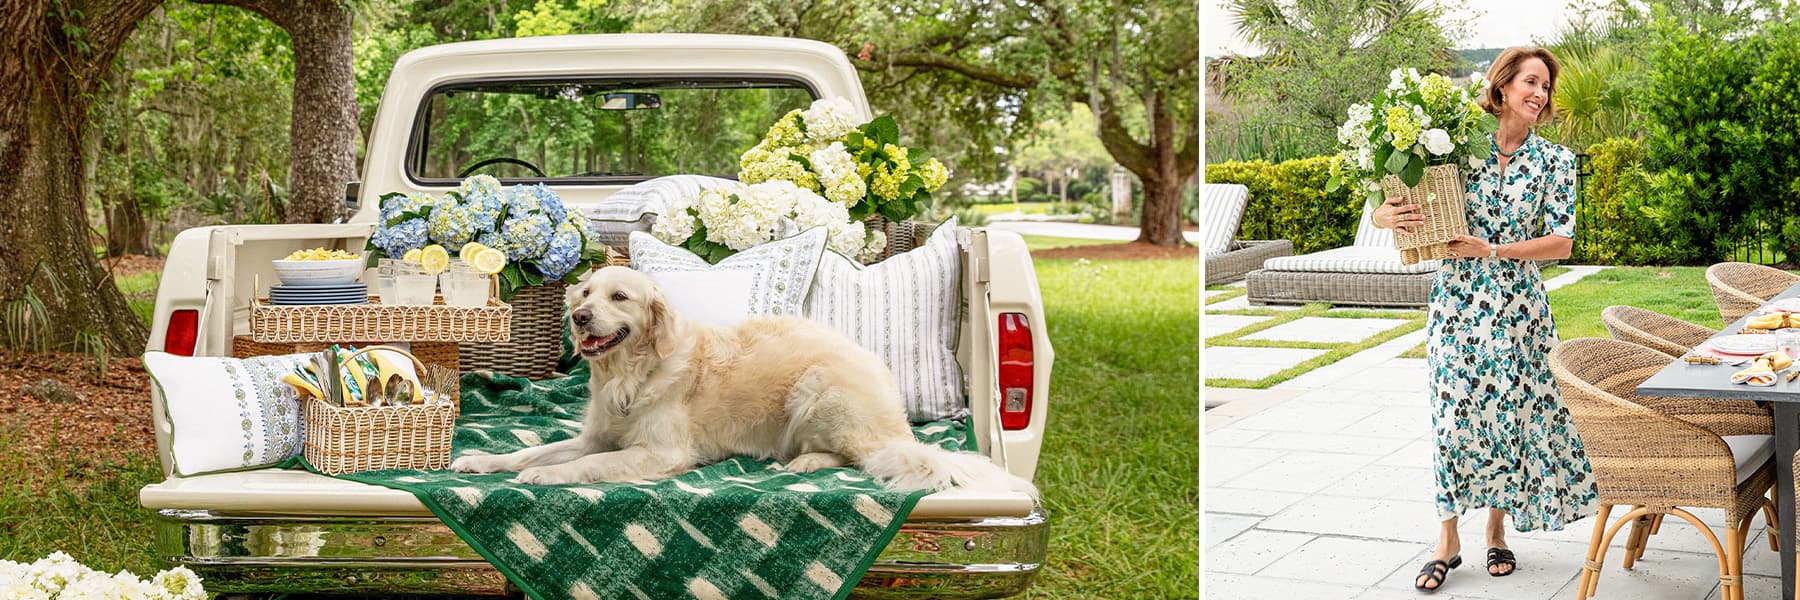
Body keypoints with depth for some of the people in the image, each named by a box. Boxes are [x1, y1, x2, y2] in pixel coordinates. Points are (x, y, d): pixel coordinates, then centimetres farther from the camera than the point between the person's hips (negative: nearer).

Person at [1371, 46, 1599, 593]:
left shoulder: (1554, 161, 2)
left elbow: (1561, 242, -6)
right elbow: (1389, 210, 4)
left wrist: (1491, 249, -16)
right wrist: (1386, 216, -20)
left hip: (1517, 307, 0)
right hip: (1458, 301, 0)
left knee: (1509, 414, 5)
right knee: (1454, 414, 0)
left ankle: (1497, 531, 22)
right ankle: (1448, 540, 11)